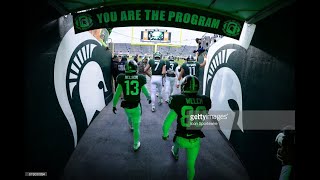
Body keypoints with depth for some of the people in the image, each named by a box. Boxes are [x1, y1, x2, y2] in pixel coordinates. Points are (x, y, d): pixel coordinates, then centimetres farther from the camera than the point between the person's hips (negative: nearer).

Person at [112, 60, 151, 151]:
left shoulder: (122, 79, -12)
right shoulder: (140, 79, -13)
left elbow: (117, 93, -4)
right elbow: (144, 90, 3)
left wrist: (114, 105, 10)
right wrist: (149, 97, 24)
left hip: (126, 106, 3)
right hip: (136, 106, -2)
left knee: (129, 117, 35)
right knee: (136, 126, 12)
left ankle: (131, 126, 67)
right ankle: (136, 145, 27)